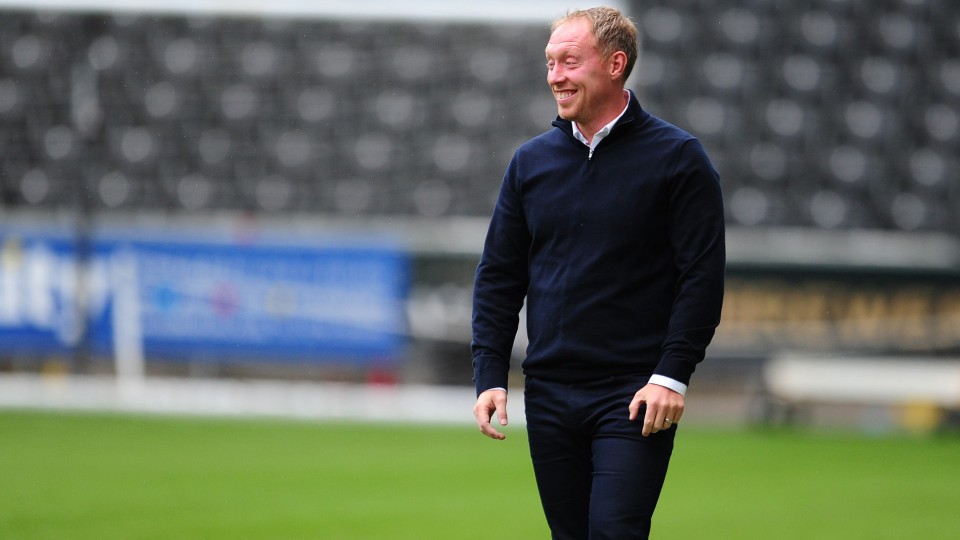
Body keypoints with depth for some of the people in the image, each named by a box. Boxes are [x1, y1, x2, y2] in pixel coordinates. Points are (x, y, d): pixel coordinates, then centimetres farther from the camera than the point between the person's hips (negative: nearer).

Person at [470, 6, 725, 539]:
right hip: (549, 393, 5)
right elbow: (498, 276, 13)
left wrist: (672, 375, -14)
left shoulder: (677, 158, -3)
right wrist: (490, 375, 3)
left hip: (635, 398, -5)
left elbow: (702, 276, -6)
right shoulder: (531, 161, 11)